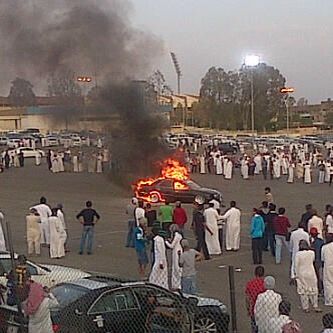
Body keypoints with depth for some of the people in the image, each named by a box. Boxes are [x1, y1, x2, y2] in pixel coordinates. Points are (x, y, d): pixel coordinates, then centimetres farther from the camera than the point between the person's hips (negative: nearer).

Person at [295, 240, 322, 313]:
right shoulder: (312, 253, -9)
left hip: (302, 274, -2)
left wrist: (297, 274, 1)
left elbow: (296, 265, -9)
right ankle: (315, 306, 17)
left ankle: (305, 308, 12)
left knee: (303, 291, 9)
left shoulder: (298, 254, -15)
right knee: (313, 290, 13)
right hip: (311, 273, 2)